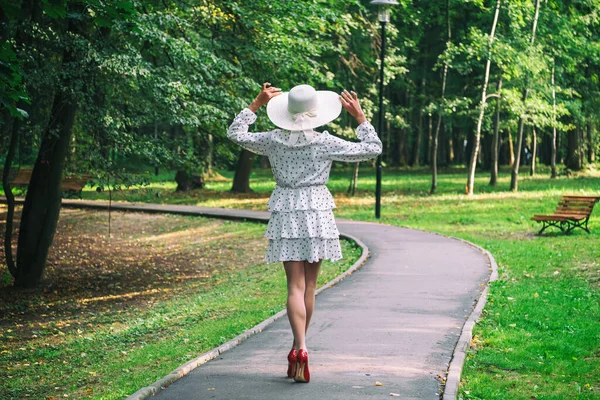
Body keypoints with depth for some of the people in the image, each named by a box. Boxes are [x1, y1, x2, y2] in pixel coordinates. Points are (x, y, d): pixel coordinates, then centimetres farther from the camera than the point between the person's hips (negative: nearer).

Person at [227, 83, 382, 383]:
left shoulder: (274, 141, -3)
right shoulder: (325, 143, -8)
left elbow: (235, 133, 13)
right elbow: (372, 149, -2)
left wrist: (257, 104, 14)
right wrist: (360, 116, 4)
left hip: (285, 214, 1)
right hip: (316, 214, -1)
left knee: (295, 285, -3)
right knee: (309, 284, 12)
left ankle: (300, 349, -22)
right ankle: (298, 348, 21)